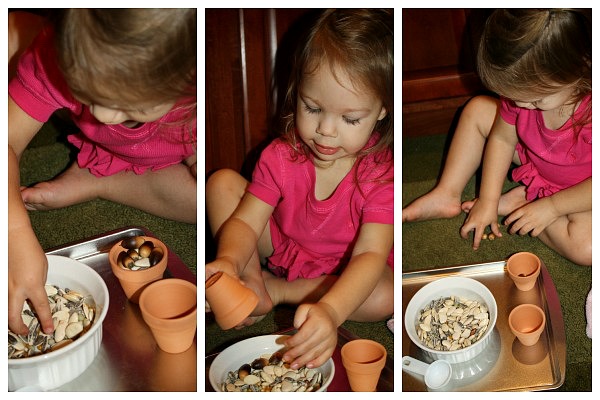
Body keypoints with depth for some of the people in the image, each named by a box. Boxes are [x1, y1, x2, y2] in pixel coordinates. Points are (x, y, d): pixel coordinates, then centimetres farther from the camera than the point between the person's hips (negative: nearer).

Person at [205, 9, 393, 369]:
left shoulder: (383, 173, -27)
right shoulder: (282, 156, -17)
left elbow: (371, 254, -36)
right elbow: (245, 222, -19)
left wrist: (330, 310, -56)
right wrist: (228, 261, -44)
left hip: (345, 276, -2)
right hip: (280, 248, 2)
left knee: (387, 297, -35)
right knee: (222, 182, -12)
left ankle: (274, 290, -19)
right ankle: (253, 282, -16)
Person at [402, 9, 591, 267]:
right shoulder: (523, 91, -23)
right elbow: (502, 139, -8)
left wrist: (551, 207, -25)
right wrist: (487, 200, -11)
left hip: (578, 191, -5)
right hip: (536, 158, 5)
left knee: (586, 247, -33)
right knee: (478, 110, -3)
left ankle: (517, 201, -9)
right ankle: (447, 195, 5)